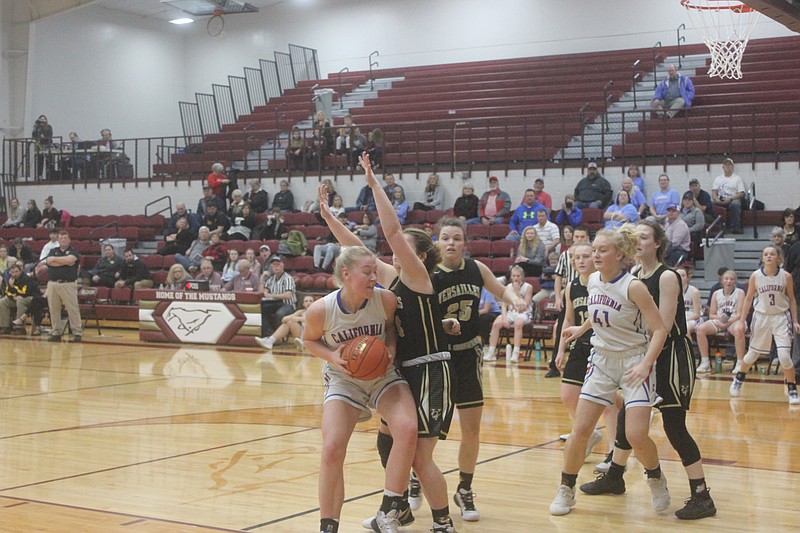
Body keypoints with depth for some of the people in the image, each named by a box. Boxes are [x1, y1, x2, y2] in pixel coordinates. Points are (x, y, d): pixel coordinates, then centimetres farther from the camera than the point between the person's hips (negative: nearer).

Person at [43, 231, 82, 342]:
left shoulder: (73, 251, 6)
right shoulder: (53, 251, 15)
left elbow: (70, 259, -15)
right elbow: (49, 261, -5)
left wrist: (55, 259, -3)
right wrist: (65, 262, -8)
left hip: (68, 284, -3)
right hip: (53, 284, 3)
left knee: (73, 309, -6)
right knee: (54, 310, 4)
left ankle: (77, 332, -2)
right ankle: (56, 332, 12)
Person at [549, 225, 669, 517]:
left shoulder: (633, 287, -20)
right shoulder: (592, 281, -1)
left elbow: (659, 329, -18)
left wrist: (646, 364, -28)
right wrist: (582, 328, 29)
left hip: (634, 361, -5)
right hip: (602, 360, 5)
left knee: (636, 436, -13)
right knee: (580, 430, 0)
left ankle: (656, 479, 18)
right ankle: (566, 490, 17)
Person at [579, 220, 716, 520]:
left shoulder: (667, 277, -15)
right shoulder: (634, 276, 7)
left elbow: (663, 327, -21)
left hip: (671, 356, -8)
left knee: (674, 426, -10)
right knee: (627, 416, 16)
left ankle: (702, 497, -4)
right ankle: (613, 478, 33)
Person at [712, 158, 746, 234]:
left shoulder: (738, 178, 11)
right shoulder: (718, 178, 20)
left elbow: (741, 193, 0)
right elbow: (714, 192, 10)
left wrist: (730, 199, -17)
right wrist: (716, 199, -15)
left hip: (734, 199, -2)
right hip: (720, 200, 3)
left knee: (735, 204, -39)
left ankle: (735, 228, -30)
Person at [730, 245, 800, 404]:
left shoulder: (786, 276, -6)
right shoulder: (755, 276, -6)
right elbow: (749, 298, 3)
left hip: (781, 317, -1)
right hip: (761, 317, 1)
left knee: (784, 356, -12)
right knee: (753, 354, 12)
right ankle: (738, 379, 38)